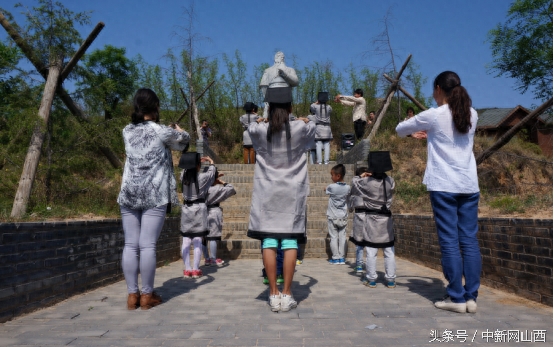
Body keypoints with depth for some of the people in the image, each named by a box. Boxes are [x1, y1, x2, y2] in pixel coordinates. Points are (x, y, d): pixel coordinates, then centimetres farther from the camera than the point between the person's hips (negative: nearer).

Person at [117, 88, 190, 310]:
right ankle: (147, 295, 7)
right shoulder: (161, 131, -2)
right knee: (148, 245, -2)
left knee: (130, 245, 6)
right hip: (154, 195, -4)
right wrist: (179, 132, 36)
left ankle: (132, 294, 11)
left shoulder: (127, 132, 10)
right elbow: (182, 143, 14)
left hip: (129, 194, 5)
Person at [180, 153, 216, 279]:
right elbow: (211, 172, 10)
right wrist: (211, 162, 29)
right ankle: (195, 269, 1)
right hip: (199, 209, -4)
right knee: (197, 241, -1)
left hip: (186, 209, 5)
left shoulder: (183, 176, 2)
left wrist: (198, 161, 32)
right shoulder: (202, 177, -9)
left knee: (186, 241, 5)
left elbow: (185, 169, 25)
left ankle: (187, 269, 8)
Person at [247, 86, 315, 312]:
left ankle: (273, 295, 5)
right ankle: (286, 294, 5)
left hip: (267, 194, 0)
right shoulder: (300, 128, -3)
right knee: (290, 242, 2)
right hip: (292, 194, 0)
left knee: (269, 242, 2)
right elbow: (312, 127, 21)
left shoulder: (259, 130, -4)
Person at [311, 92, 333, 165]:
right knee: (327, 144, 3)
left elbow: (311, 107, 16)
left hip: (319, 127, -1)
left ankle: (319, 161, -6)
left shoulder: (316, 106, -6)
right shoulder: (328, 107, -1)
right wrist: (325, 103, 27)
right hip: (327, 128, 2)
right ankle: (326, 160, -1)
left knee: (319, 145, -2)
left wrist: (316, 102, 25)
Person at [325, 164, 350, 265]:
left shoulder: (331, 187, -15)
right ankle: (341, 257, 12)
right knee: (342, 236, 8)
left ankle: (335, 258, 6)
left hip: (332, 216, -3)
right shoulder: (347, 187, -3)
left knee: (334, 237, 3)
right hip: (343, 216, 3)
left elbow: (326, 190, 6)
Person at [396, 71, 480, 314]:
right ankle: (471, 297, 10)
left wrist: (417, 129, 29)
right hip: (469, 186, 5)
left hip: (443, 186, -5)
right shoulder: (471, 115, 9)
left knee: (449, 242, -1)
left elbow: (400, 129, 8)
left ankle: (456, 298, 3)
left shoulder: (434, 116, -6)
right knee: (469, 241, 6)